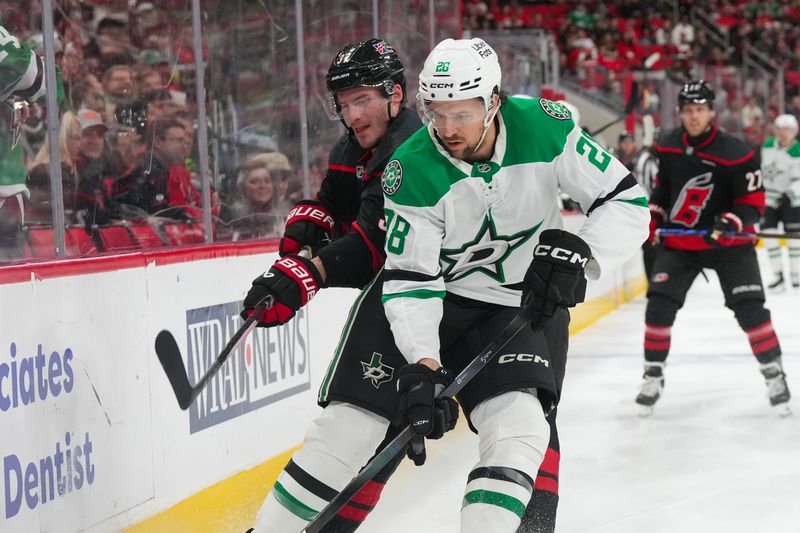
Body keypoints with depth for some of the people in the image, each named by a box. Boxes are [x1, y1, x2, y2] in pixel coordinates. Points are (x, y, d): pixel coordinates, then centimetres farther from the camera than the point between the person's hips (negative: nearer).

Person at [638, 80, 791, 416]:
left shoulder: (735, 153, -17)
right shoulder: (668, 146, -1)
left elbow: (754, 199, -12)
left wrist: (730, 223, -27)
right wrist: (652, 221, 6)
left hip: (727, 242, -3)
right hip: (678, 240, 3)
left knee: (749, 308, -11)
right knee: (659, 305, -7)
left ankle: (774, 373, 4)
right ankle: (653, 375, 6)